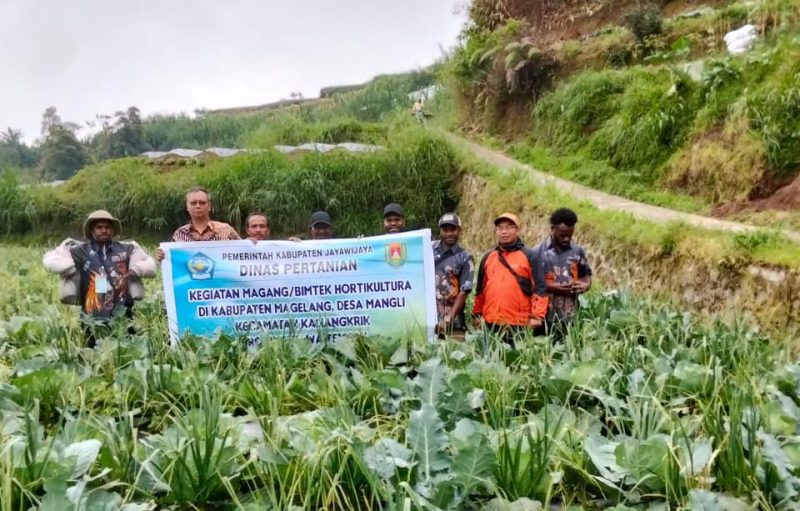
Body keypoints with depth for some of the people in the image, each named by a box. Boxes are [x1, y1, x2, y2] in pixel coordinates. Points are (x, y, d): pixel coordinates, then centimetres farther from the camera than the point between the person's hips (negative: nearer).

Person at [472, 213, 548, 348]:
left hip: (519, 324, -4)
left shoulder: (529, 256, 1)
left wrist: (537, 316, -11)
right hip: (491, 323, 4)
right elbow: (480, 289, 19)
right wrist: (477, 314, 16)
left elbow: (539, 287, -4)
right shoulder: (488, 257, 14)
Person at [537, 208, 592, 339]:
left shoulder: (578, 251, 8)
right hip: (545, 316, -3)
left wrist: (586, 284, -4)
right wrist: (554, 287, -15)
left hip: (570, 316, 3)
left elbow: (586, 274, 18)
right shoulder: (539, 252, -3)